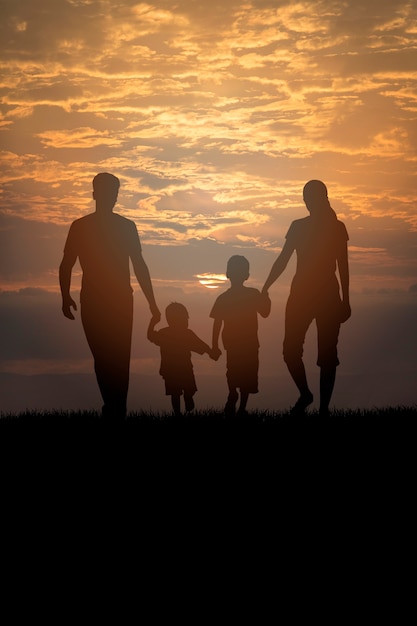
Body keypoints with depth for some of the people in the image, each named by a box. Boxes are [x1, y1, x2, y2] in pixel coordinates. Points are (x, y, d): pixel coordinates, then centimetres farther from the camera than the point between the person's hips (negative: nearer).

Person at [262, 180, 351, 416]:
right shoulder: (298, 227, 9)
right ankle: (305, 394, 18)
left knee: (327, 354, -4)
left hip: (328, 293, -2)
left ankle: (324, 407, 1)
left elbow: (343, 266, 4)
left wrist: (345, 299, -1)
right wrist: (265, 288, 1)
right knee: (290, 350, -5)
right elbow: (283, 260, 10)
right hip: (300, 293, 2)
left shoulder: (337, 227, 4)